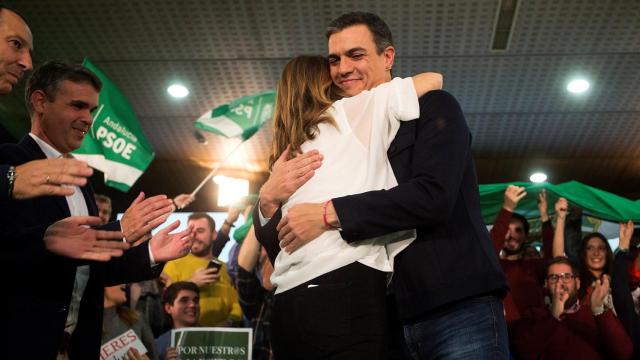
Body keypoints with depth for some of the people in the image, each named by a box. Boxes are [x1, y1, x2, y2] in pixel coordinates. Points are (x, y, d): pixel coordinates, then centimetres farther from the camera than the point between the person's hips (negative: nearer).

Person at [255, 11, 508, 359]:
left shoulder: (432, 107, 3)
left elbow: (434, 195, -16)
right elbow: (282, 248, 13)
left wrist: (329, 214, -18)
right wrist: (268, 200, -9)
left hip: (457, 308, -4)